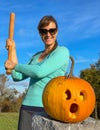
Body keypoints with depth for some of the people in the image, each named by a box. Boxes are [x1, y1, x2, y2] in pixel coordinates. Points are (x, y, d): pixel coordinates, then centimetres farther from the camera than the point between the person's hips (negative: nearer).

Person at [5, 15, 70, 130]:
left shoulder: (62, 51, -3)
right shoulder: (36, 56, 17)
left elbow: (40, 72, -15)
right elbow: (17, 77, 10)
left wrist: (15, 65, -2)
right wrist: (12, 50, 10)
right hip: (27, 106, 6)